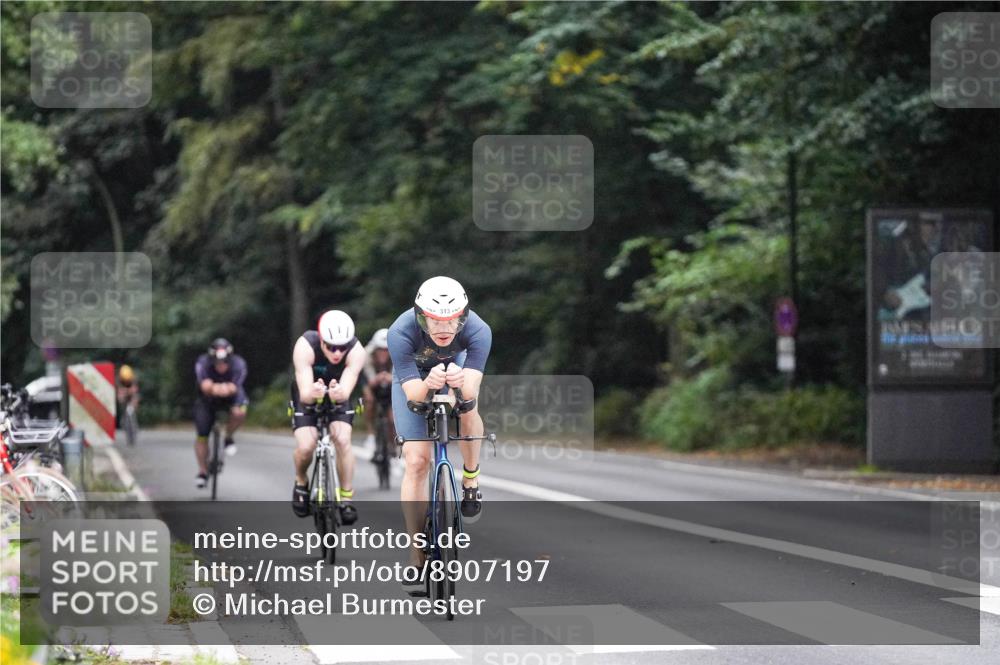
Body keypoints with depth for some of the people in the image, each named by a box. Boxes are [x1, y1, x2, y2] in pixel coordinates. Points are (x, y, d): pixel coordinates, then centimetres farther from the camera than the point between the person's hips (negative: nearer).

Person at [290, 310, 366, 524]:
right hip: (308, 397, -1)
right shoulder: (305, 346, -36)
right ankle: (301, 483, 12)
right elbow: (305, 393, -43)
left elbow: (346, 391, -42)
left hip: (338, 396, 1)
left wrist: (339, 394, -66)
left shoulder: (356, 351, -32)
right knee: (305, 447, -20)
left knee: (343, 440, -24)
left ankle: (346, 498, -8)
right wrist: (312, 393, -66)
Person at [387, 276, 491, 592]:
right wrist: (428, 385, -61)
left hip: (456, 365, 2)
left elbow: (471, 390, -42)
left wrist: (460, 383, -65)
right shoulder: (401, 333, -39)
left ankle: (471, 479, 0)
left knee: (467, 407, -30)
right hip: (414, 377, -1)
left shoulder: (478, 331, -36)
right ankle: (417, 556, -1)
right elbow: (413, 394, -39)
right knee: (415, 462, -9)